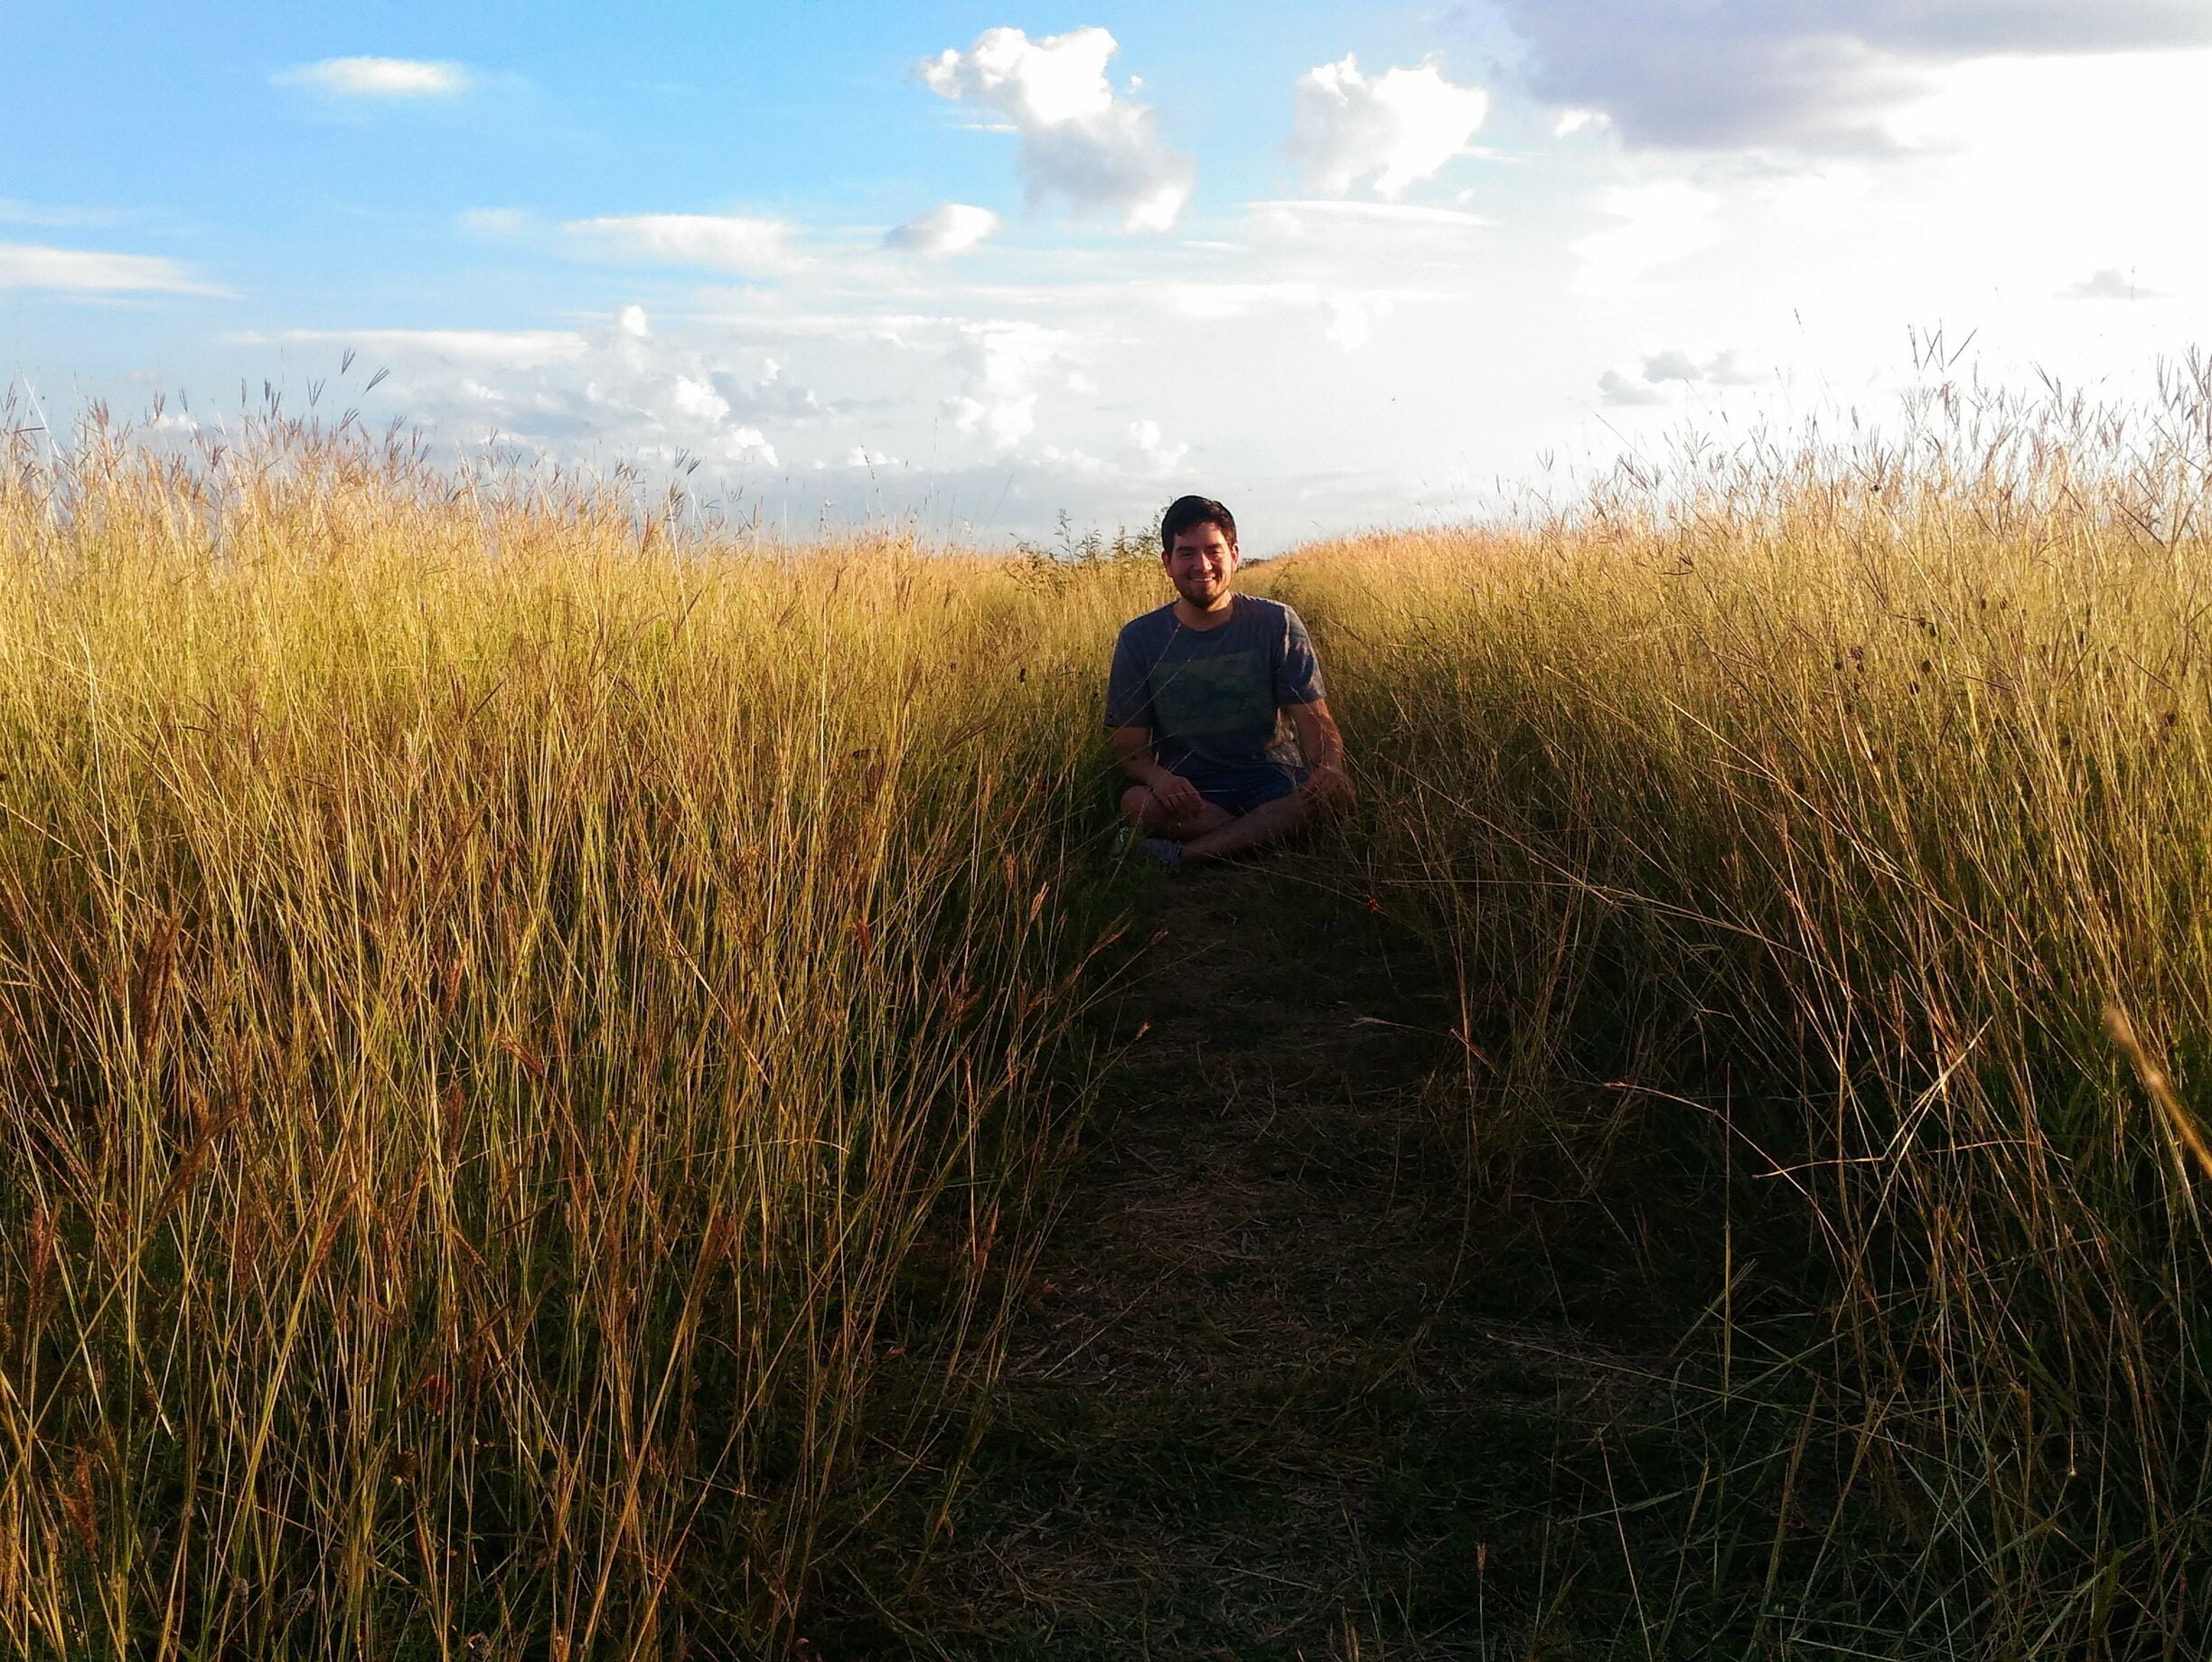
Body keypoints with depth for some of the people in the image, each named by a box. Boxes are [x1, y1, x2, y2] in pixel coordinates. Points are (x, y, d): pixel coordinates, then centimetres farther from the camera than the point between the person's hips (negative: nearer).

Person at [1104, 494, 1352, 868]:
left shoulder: (1276, 623, 0)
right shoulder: (1139, 638, 0)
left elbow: (1314, 719, -4)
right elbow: (1128, 742, -1)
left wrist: (1330, 768, -28)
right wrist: (1157, 777, -26)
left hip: (1273, 781, 1)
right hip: (1189, 791, -1)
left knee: (1334, 790, -32)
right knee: (1138, 802, -34)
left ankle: (1186, 852, -27)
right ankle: (1273, 835, -20)